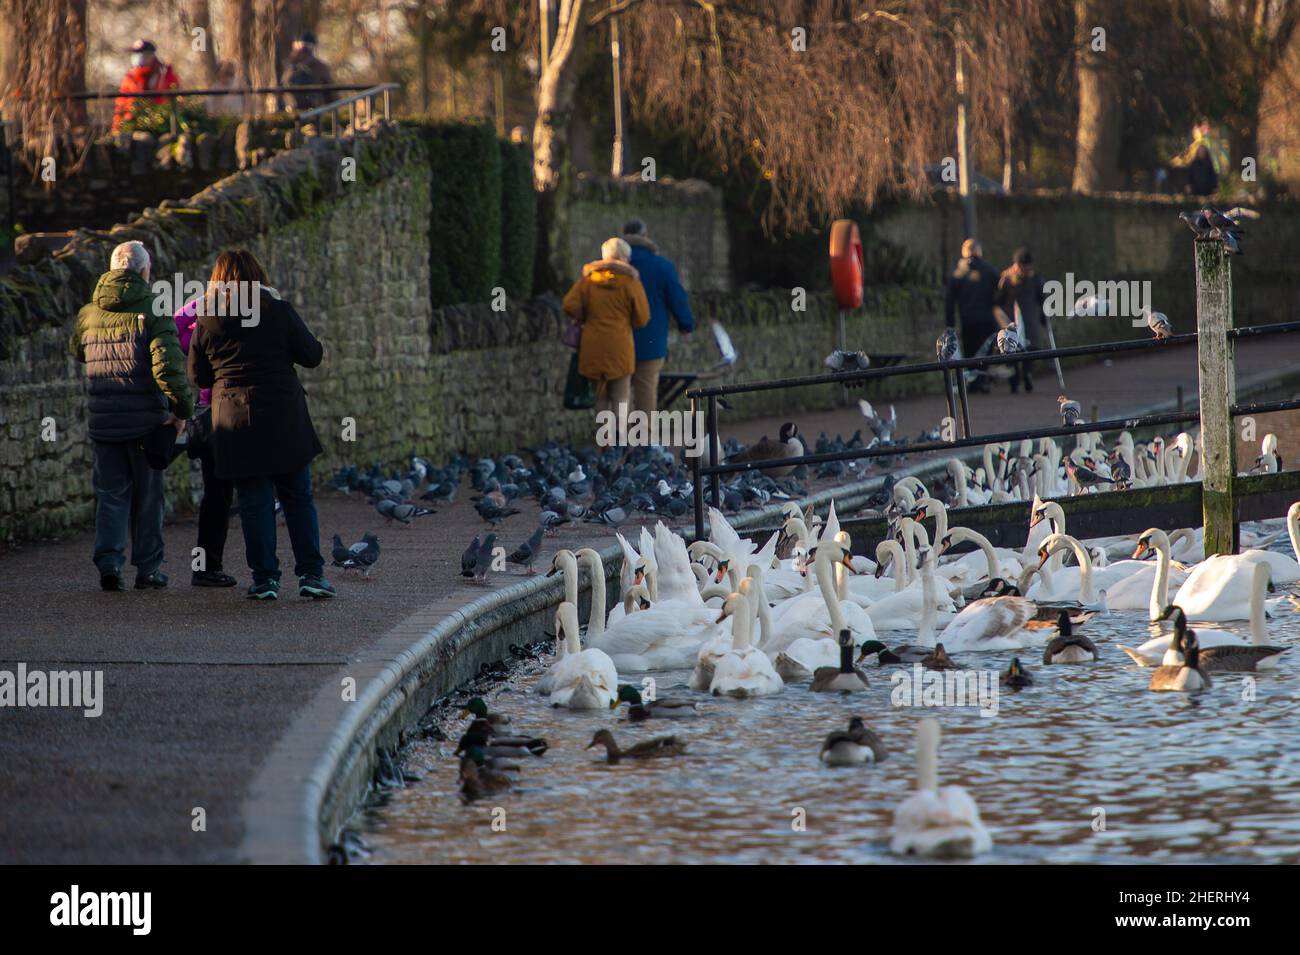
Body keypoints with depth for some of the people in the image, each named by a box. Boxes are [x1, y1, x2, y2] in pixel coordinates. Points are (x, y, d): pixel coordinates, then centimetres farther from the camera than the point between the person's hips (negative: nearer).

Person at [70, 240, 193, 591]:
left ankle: (108, 561, -6)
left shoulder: (88, 314, 5)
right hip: (146, 418, -3)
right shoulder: (153, 311, -10)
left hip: (102, 419, 3)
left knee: (110, 493, 10)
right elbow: (168, 364, -19)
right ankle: (147, 568, 13)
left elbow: (77, 351, 25)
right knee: (148, 495, 9)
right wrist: (181, 407, -10)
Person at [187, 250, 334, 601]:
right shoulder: (278, 309, -1)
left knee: (255, 503, 5)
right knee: (298, 497, 7)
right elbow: (311, 356, 2)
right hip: (284, 417, 0)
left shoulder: (207, 321, 1)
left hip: (234, 421, 0)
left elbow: (198, 376, 7)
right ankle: (311, 573, 3)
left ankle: (265, 578, 2)